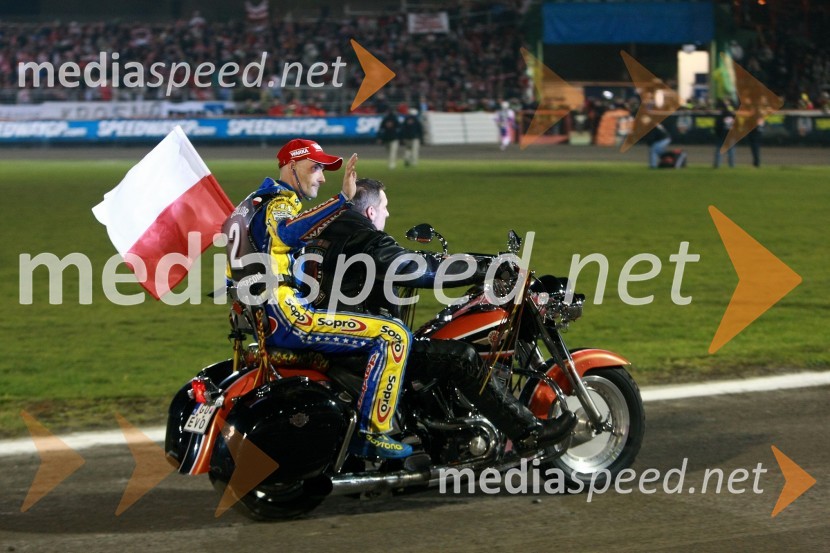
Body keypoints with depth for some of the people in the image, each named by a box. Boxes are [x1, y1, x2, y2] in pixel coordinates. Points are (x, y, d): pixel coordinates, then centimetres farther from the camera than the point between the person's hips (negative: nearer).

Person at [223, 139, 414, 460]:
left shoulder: (263, 200, 24)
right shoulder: (279, 203, -9)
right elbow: (288, 233, -34)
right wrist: (343, 199, -41)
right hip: (287, 315, -11)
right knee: (394, 336, -17)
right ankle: (372, 434, -17)